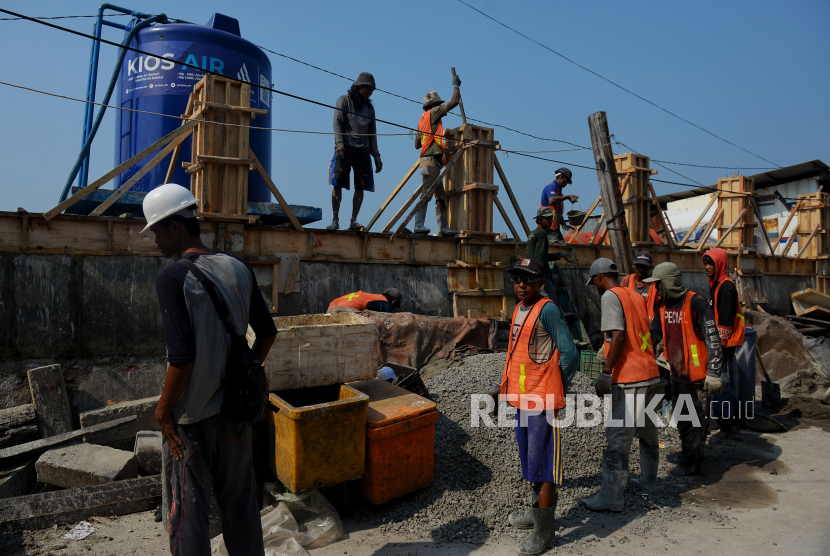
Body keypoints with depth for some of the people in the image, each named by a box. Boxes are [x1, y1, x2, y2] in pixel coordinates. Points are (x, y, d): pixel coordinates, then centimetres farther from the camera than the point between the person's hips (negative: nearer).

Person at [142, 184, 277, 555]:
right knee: (240, 503, 19)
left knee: (187, 510, 11)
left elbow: (181, 356, -21)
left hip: (191, 417, -5)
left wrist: (163, 410, -8)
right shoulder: (239, 269, 1)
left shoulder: (172, 278, -16)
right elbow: (267, 332, 6)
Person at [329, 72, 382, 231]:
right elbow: (338, 122, -4)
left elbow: (372, 134, 20)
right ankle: (335, 220, -4)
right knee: (337, 184, -9)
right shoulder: (344, 100, 8)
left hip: (363, 152, 4)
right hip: (345, 150, -3)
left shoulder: (370, 108, 19)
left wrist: (376, 156, 12)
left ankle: (354, 221, 1)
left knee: (360, 187, -5)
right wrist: (339, 142, -20)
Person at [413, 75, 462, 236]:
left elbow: (417, 144, 25)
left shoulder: (423, 118, 24)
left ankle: (443, 228, 5)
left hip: (429, 161, 9)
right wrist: (456, 85, 12)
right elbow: (454, 101, -3)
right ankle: (419, 225, -21)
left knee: (441, 197, 7)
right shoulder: (433, 112, 0)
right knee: (426, 193, -16)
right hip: (431, 160, -9)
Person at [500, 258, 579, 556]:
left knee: (542, 463, 1)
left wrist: (554, 388, -6)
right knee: (529, 459, 21)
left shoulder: (547, 310, -16)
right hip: (522, 397, 9)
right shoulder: (518, 310, 10)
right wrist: (505, 386, 14)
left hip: (542, 401, -9)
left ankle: (544, 531, 15)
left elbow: (569, 353, -17)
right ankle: (538, 511, 40)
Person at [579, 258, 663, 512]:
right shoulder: (637, 296, 15)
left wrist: (605, 372, -18)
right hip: (651, 375, 9)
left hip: (627, 380, -9)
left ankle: (611, 498, 4)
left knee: (618, 440, -3)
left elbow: (618, 335, -20)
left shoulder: (610, 296, -9)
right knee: (647, 434, 20)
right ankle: (648, 484, 34)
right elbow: (646, 333, 18)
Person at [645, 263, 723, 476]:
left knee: (697, 421, 3)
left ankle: (690, 464, 13)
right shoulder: (663, 305, 8)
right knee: (681, 420, 18)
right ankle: (688, 459, 32)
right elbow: (655, 336, 17)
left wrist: (713, 373, -19)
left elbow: (712, 340, -16)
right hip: (677, 373, 8)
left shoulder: (696, 303, -15)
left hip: (697, 374, -8)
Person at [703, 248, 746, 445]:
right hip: (719, 343, 10)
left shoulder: (726, 286, -15)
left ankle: (726, 431, 1)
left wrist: (719, 344, -19)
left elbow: (725, 319, -19)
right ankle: (734, 427, 26)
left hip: (723, 344, -10)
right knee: (728, 385, 16)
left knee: (721, 386, -6)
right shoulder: (715, 285, 15)